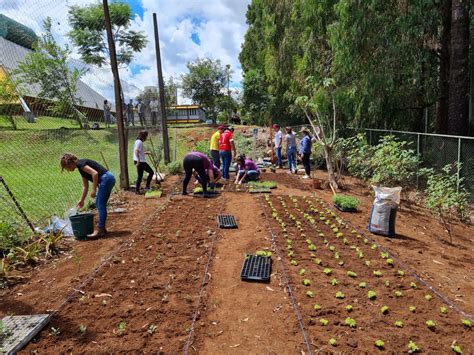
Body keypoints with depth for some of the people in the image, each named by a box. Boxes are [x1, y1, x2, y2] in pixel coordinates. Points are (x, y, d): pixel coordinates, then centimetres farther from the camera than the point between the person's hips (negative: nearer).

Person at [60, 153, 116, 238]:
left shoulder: (80, 164, -7)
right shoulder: (81, 168, 21)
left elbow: (95, 173, -21)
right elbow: (85, 186, 26)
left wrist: (94, 190, -16)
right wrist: (82, 200, 30)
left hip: (106, 179, -10)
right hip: (109, 179, 10)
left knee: (101, 205, -5)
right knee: (99, 204, 14)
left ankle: (100, 231, 0)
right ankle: (102, 228, 20)